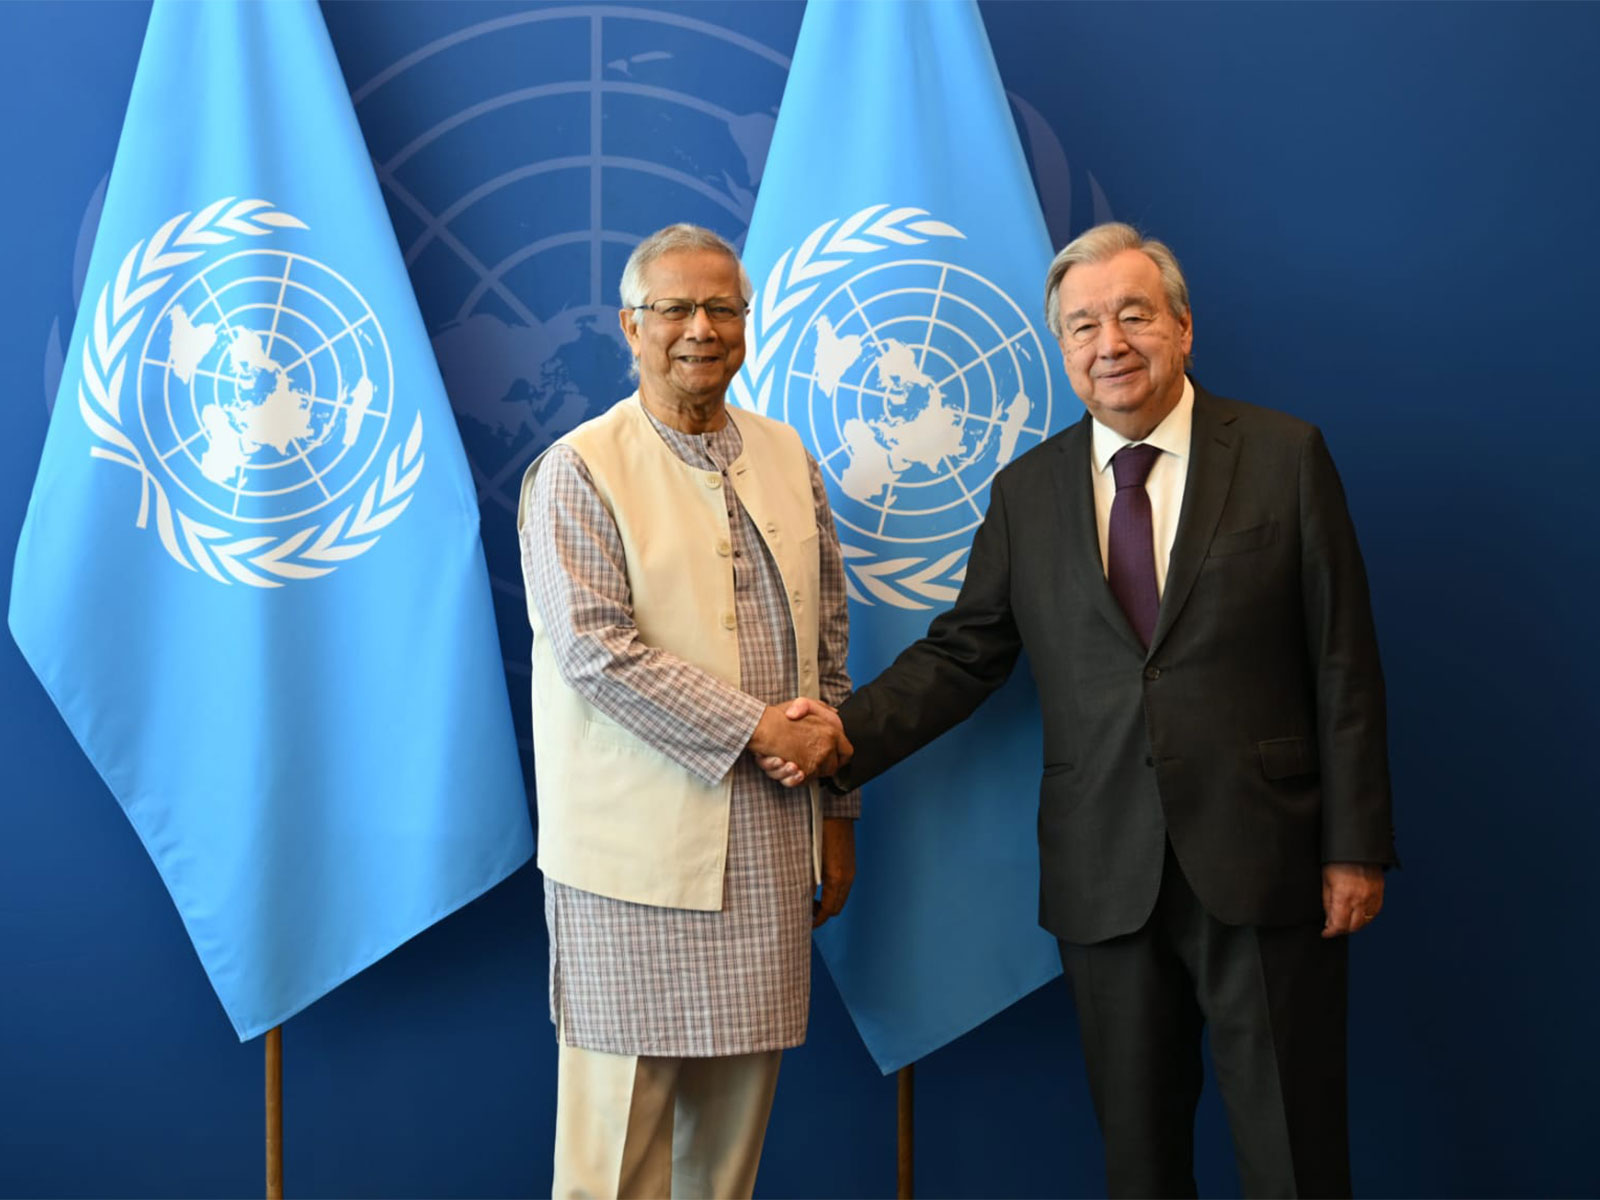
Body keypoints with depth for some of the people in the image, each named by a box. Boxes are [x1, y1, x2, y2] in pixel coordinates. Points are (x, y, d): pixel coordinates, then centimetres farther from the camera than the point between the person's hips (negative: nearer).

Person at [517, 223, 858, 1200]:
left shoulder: (789, 461, 12)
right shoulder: (578, 471, -4)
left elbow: (829, 641, 15)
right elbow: (595, 649, -15)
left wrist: (838, 809, 13)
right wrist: (757, 728, -16)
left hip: (768, 847, 5)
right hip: (639, 848, -5)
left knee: (739, 1101, 11)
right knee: (623, 1110, 2)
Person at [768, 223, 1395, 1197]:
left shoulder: (1285, 456, 0)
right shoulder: (1027, 492, 8)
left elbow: (1343, 664, -2)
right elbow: (963, 653, 7)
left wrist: (1356, 848, -5)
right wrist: (848, 732, -9)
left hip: (1262, 864, -2)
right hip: (1107, 881, 3)